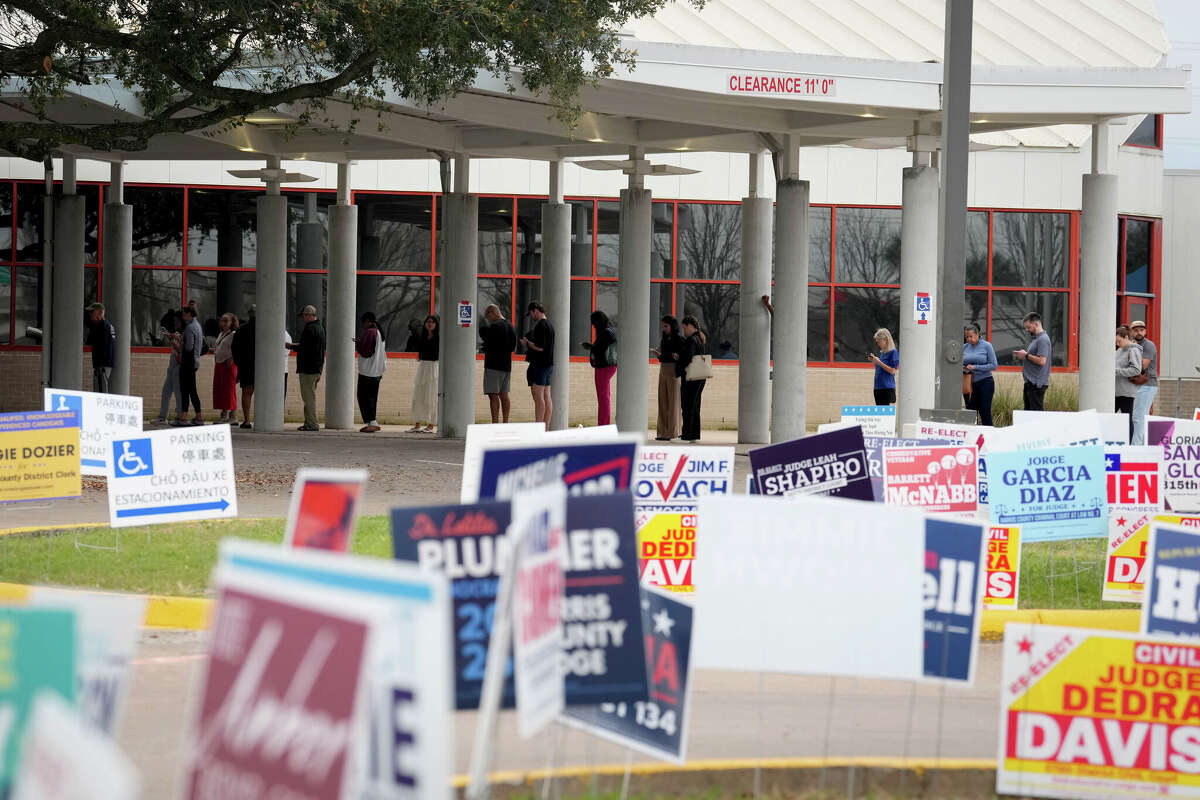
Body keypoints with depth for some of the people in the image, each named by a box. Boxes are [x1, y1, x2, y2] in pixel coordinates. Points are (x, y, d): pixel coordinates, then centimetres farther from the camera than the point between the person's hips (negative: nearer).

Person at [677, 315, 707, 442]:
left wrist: (678, 372, -12)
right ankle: (695, 435, 17)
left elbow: (688, 359, -23)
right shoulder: (700, 339, 13)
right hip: (700, 378, 9)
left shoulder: (691, 340, -16)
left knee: (687, 406, -5)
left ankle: (687, 435, -5)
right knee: (695, 405, 14)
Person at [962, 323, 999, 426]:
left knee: (985, 414, -4)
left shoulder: (987, 346, -6)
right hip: (969, 384, 4)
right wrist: (962, 368, -11)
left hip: (985, 382, -4)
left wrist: (975, 367, -17)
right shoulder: (965, 347, 6)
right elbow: (961, 363, 13)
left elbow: (994, 365, -10)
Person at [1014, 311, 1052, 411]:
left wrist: (1026, 355, -14)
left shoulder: (1043, 339, -14)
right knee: (1028, 411, 13)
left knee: (1036, 411, -11)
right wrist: (1022, 356, 9)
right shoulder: (1036, 338, 18)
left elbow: (1041, 361, -24)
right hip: (1031, 383, 11)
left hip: (1037, 383, -11)